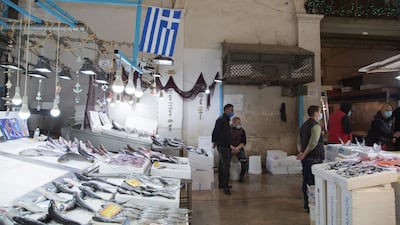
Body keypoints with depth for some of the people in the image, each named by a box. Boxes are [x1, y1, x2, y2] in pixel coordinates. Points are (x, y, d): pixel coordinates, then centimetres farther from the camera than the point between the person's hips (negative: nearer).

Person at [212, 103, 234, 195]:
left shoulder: (226, 120, 17)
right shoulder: (221, 119, -14)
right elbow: (215, 131, -18)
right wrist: (214, 142, -13)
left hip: (226, 146, 10)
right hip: (222, 146, -10)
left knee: (222, 165, 14)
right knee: (226, 165, -10)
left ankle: (221, 184, 23)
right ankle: (225, 186, -4)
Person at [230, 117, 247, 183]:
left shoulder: (242, 130, 3)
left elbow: (243, 142, -1)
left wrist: (237, 148, -17)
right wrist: (232, 148, -20)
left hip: (239, 148, 2)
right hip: (229, 148, -2)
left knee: (244, 161, -24)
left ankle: (242, 176, -2)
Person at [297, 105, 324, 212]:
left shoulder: (304, 125, 14)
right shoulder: (316, 125, -14)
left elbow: (299, 142, 14)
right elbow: (313, 143, -24)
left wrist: (301, 152, 3)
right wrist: (304, 154, -17)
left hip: (306, 158, 9)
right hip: (314, 158, -9)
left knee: (306, 181, 15)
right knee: (314, 183, -1)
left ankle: (307, 204, 26)